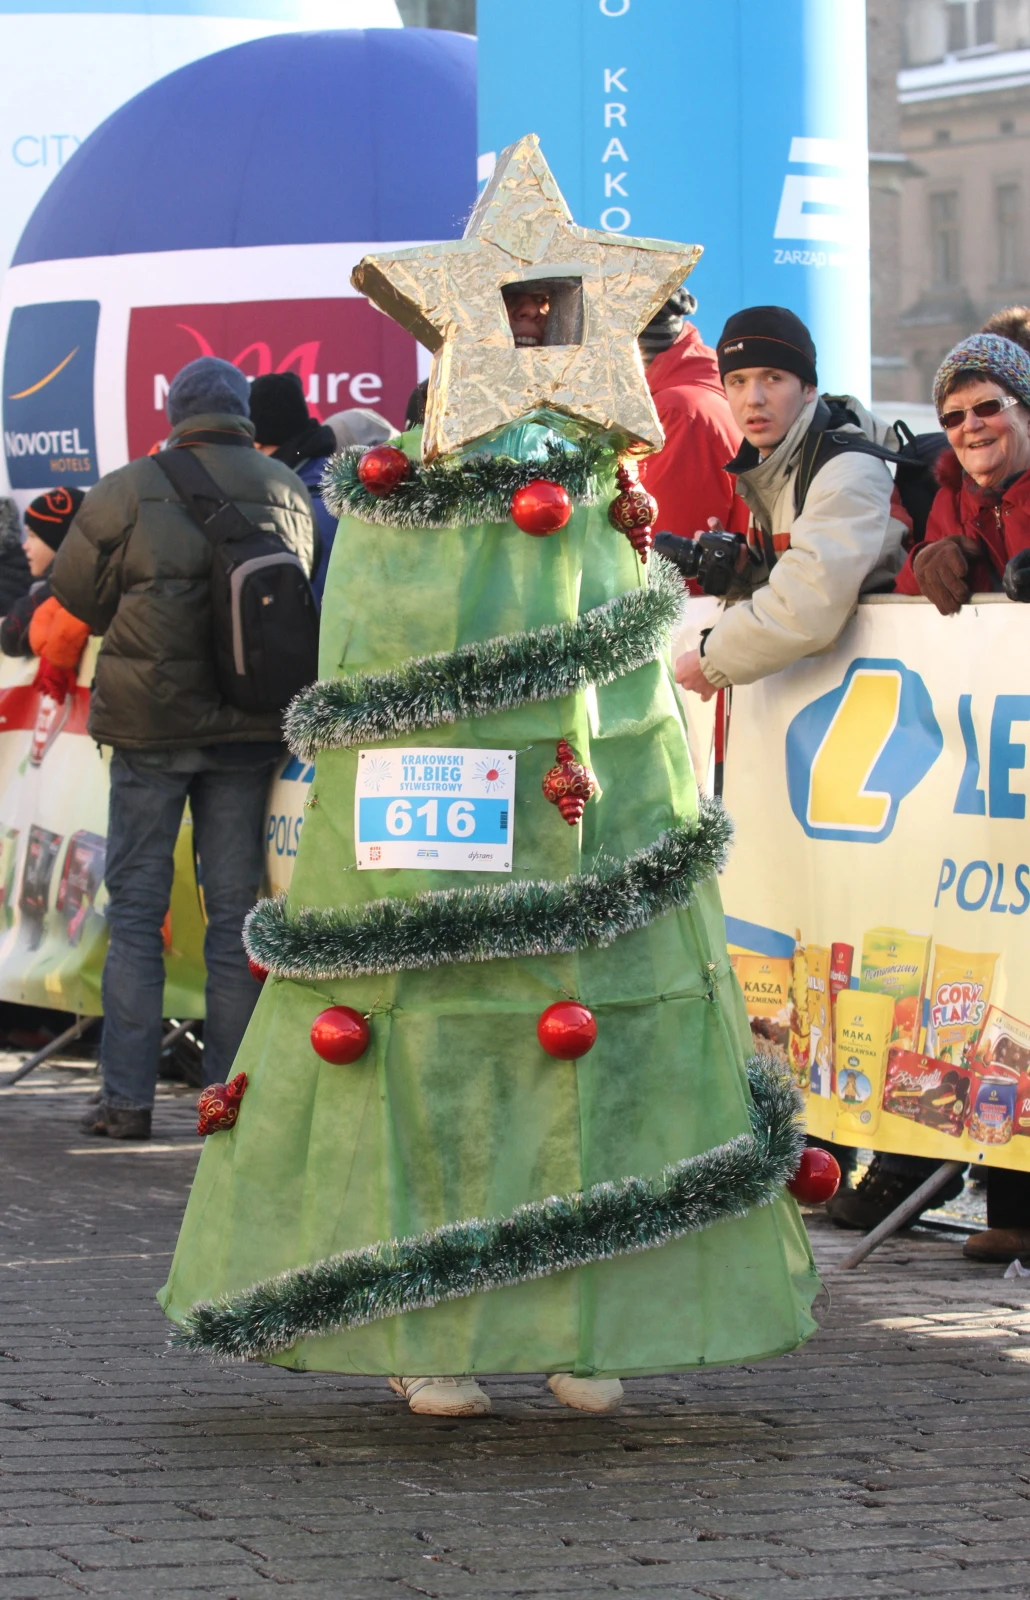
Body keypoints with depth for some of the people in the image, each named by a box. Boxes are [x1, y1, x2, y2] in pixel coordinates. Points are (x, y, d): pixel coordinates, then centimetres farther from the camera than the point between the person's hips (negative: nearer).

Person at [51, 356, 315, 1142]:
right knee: (235, 907, 9)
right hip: (251, 724, 3)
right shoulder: (291, 494, 2)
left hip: (152, 723, -2)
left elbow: (73, 583, 2)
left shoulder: (130, 490, -7)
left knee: (137, 906, 5)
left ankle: (128, 1097, 1)